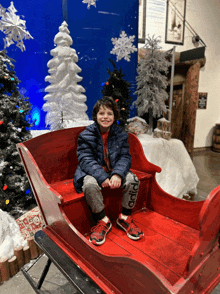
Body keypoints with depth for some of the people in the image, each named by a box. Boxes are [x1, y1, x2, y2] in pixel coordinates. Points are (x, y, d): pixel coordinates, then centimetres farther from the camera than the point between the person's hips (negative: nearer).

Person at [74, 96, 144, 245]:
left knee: (133, 180, -23)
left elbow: (125, 157, -3)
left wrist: (117, 174, -25)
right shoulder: (86, 135, -6)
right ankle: (103, 221, -12)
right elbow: (86, 160, -14)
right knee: (90, 184, -34)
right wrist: (102, 177, -28)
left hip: (114, 172, 3)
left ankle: (125, 218, -1)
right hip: (93, 172, -2)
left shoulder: (121, 135, 2)